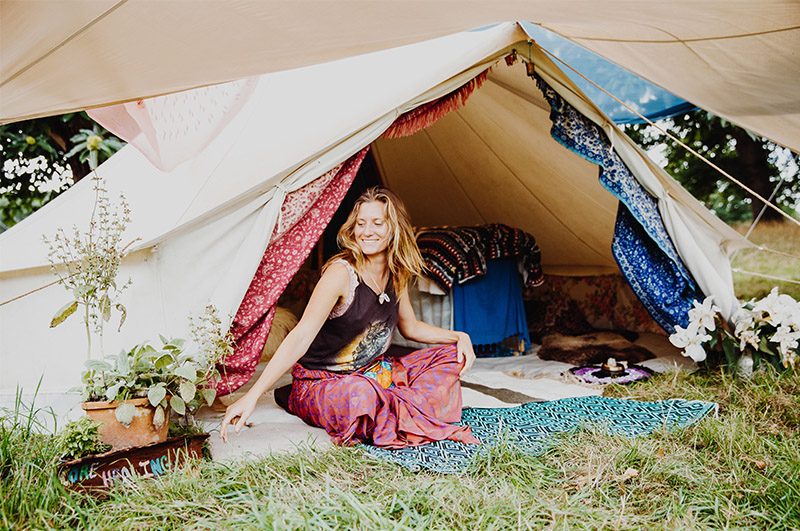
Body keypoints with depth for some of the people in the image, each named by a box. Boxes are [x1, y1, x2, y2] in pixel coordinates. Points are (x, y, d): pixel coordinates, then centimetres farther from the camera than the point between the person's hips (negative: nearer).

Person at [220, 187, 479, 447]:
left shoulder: (397, 276, -1)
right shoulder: (342, 272, -22)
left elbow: (411, 327, 17)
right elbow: (301, 337, -30)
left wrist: (458, 337, 2)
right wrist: (252, 396, -38)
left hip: (371, 374, 7)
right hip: (320, 383, -7)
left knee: (450, 355, 1)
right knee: (362, 394, -41)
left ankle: (398, 415, -16)